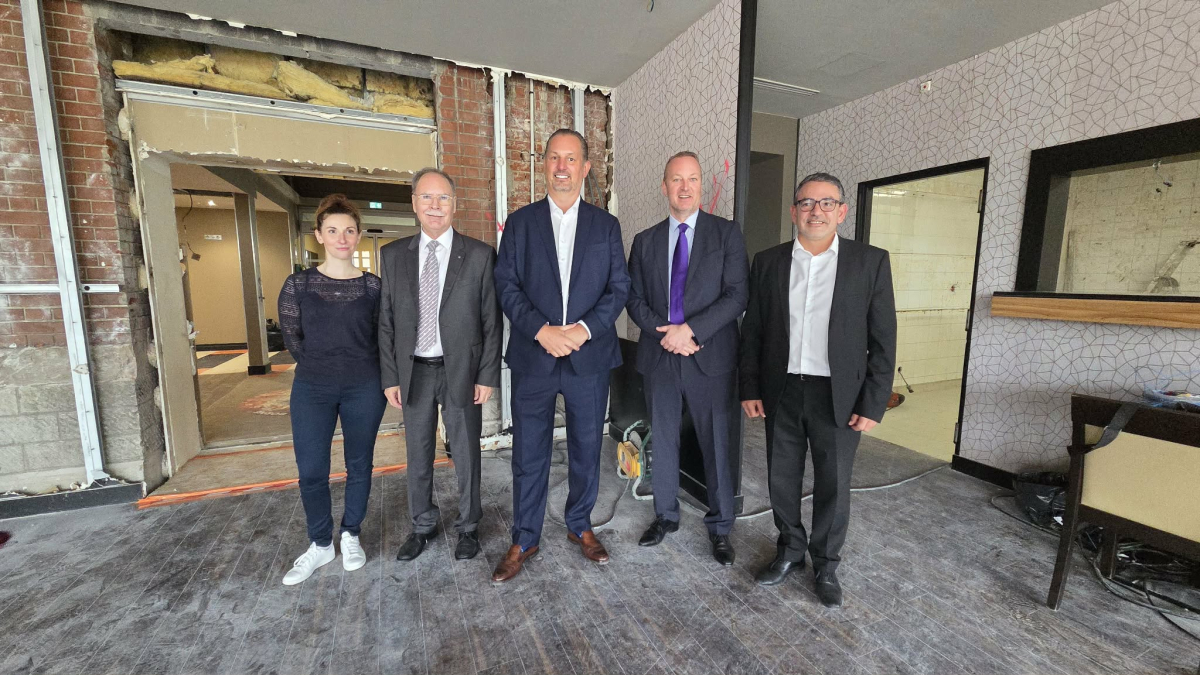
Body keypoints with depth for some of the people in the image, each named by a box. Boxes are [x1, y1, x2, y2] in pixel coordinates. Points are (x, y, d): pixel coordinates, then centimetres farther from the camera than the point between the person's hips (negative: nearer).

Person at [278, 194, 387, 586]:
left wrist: (360, 368, 2)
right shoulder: (298, 284, 0)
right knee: (311, 471, 3)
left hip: (364, 388, 0)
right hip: (312, 389, 1)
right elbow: (291, 337, 6)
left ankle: (350, 536, 30)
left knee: (359, 465, 9)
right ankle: (320, 544, 25)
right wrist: (319, 366, 5)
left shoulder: (372, 285, -1)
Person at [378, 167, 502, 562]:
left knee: (466, 454, 11)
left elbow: (492, 321, -4)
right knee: (418, 456, 16)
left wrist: (488, 376, -8)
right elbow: (386, 322, 6)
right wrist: (390, 377, 2)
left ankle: (468, 526, 32)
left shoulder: (479, 255, -4)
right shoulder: (393, 255, 5)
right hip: (414, 372, 3)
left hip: (461, 371, -2)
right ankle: (423, 526, 37)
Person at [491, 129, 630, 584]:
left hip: (589, 357, 1)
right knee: (529, 455, 8)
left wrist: (584, 329, -13)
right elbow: (506, 285, -1)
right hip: (533, 358, 0)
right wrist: (541, 330, -15)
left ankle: (580, 526, 36)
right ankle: (524, 541, 28)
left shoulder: (606, 225, 8)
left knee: (586, 449, 13)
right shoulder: (520, 222, 6)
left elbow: (619, 287, 2)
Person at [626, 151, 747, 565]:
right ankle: (665, 516, 34)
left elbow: (737, 295, -7)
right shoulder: (645, 241, 10)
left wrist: (690, 329, -17)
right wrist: (665, 332, -11)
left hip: (710, 357, -2)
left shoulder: (727, 233, 2)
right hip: (659, 357, 3)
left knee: (716, 444, 7)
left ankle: (720, 527, 27)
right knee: (663, 441, 14)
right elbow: (635, 299, 6)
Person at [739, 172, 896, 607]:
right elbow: (752, 331, 5)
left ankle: (826, 564, 34)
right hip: (781, 392, 2)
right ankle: (790, 551, 37)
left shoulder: (870, 262, -2)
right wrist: (750, 388, 1)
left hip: (838, 396, -2)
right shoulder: (768, 262, 3)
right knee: (782, 479, 14)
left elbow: (883, 339, -3)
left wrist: (874, 404, -7)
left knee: (833, 485, 11)